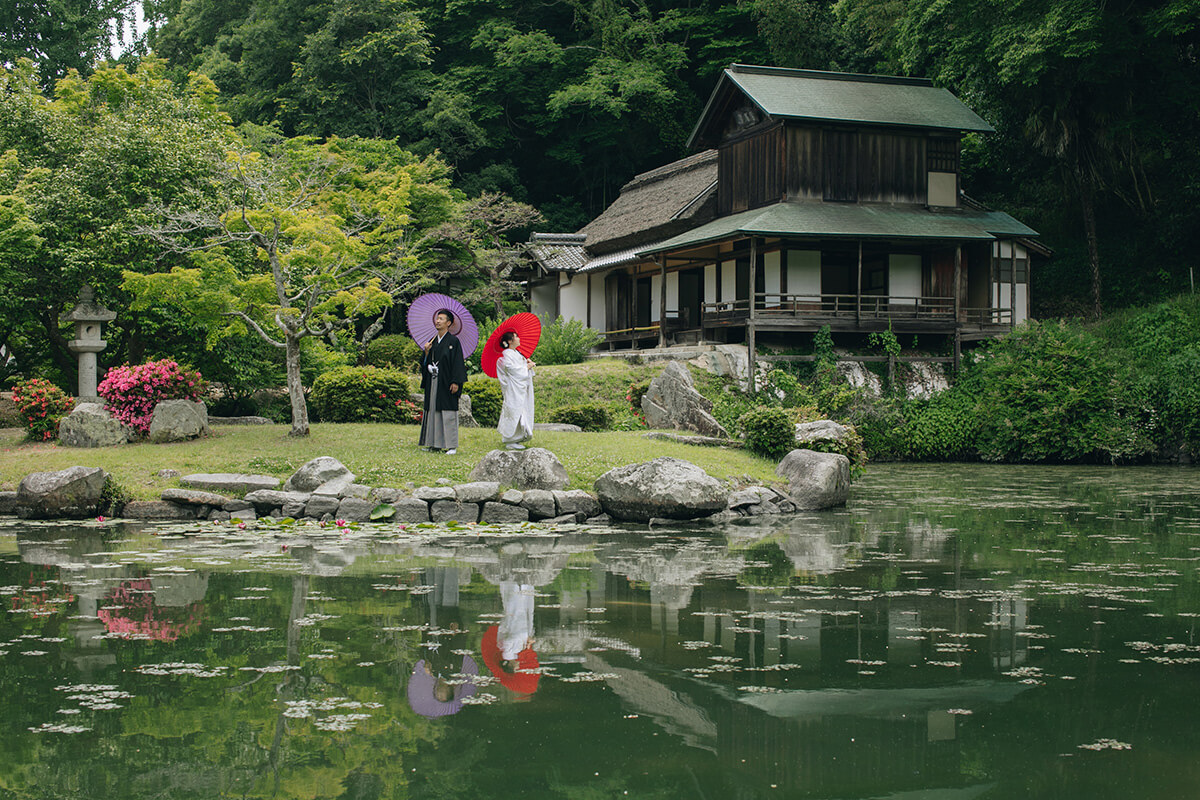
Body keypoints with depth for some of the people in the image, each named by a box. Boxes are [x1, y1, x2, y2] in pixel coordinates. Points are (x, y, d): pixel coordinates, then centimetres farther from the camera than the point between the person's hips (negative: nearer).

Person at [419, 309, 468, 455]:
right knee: (433, 412, 7)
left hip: (446, 383, -6)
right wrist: (426, 352, -5)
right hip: (433, 383, 7)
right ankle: (435, 443, 13)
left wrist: (455, 382, -17)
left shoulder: (453, 341, -5)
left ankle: (451, 445, -4)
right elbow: (426, 362, 14)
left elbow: (458, 362, -10)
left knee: (448, 414, -6)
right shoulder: (433, 342, 14)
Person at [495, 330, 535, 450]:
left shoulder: (516, 353, 17)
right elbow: (513, 370, -20)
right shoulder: (506, 355, -12)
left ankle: (515, 440, 14)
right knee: (514, 413, -11)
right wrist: (527, 367, -9)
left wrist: (527, 362, 1)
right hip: (513, 390, -10)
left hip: (521, 389, 10)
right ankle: (511, 441, -8)